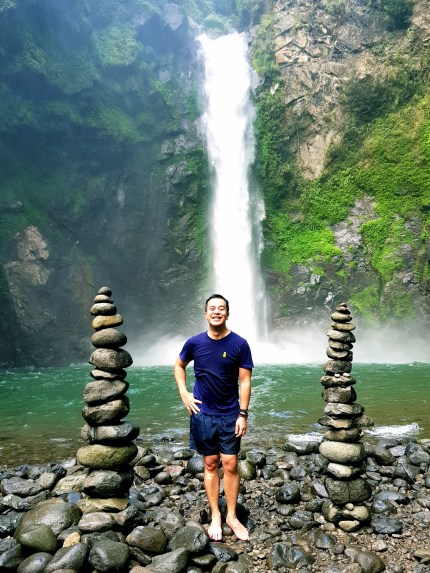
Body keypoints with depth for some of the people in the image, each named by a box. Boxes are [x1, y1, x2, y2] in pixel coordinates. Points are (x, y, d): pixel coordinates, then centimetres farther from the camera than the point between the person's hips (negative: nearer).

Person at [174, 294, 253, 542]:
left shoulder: (239, 344, -9)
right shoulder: (194, 343, -4)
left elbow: (245, 381, -7)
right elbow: (179, 365, 14)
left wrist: (243, 414, -10)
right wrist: (184, 394, 3)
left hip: (230, 415, -1)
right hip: (203, 414, 1)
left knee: (230, 465, 2)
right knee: (211, 464, 10)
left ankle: (232, 516, 19)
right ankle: (215, 516, 22)